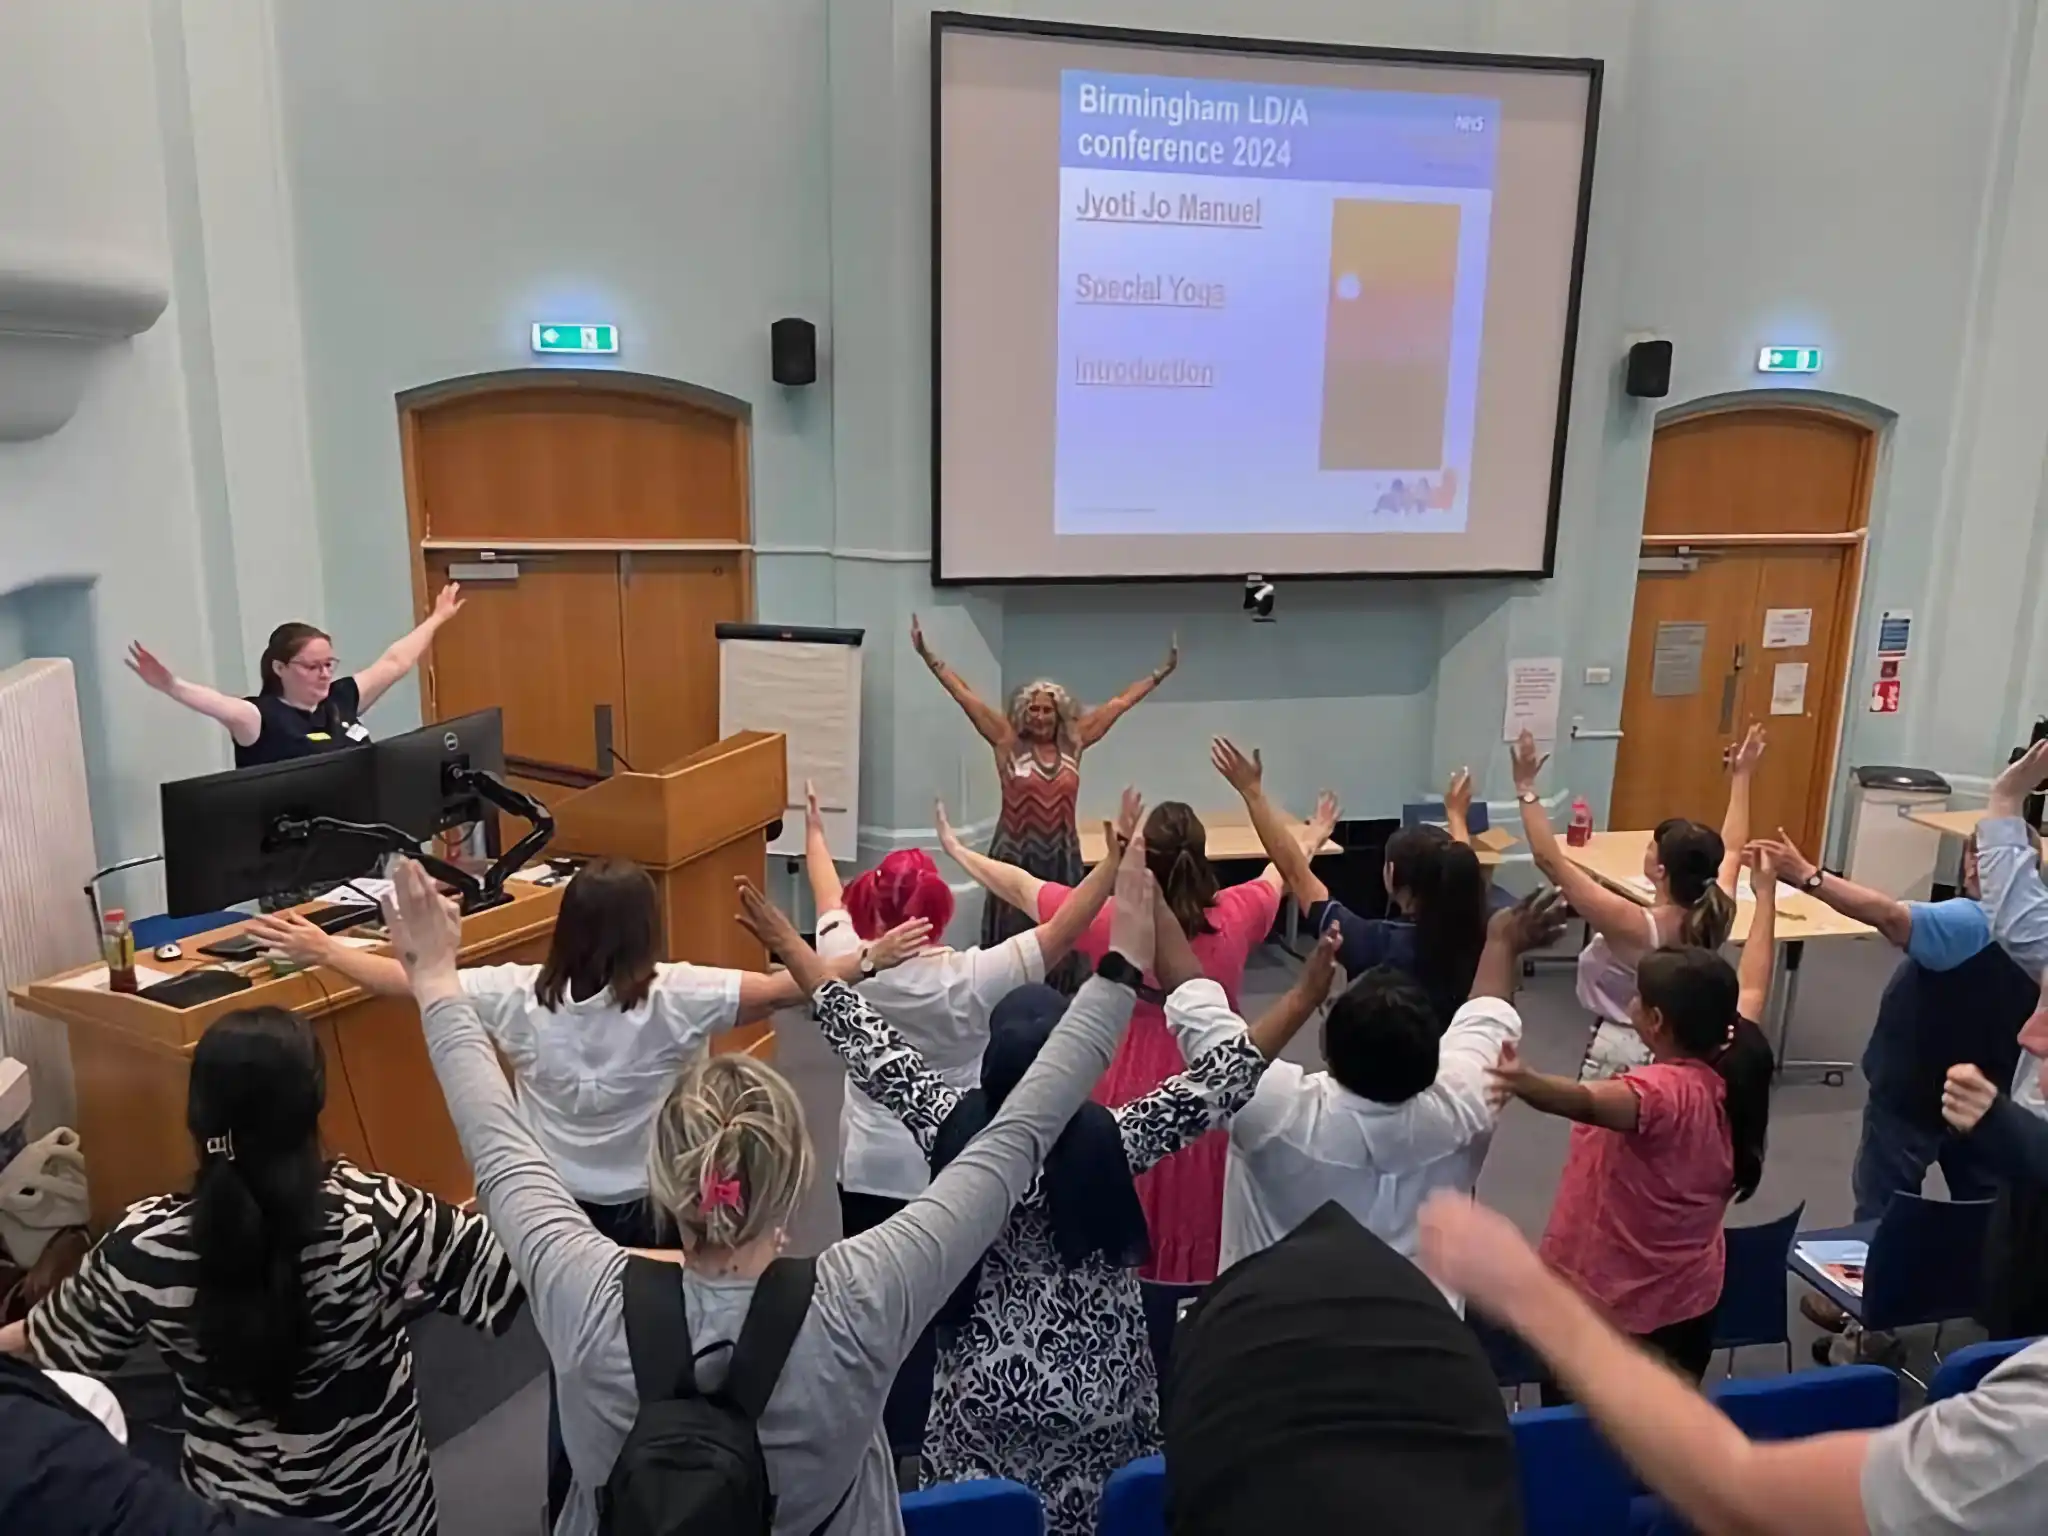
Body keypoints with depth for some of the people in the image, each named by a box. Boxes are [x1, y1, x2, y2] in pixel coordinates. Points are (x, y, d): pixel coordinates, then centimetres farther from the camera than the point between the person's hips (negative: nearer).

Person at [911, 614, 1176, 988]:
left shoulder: (1073, 744, 6)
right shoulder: (1008, 743, -1)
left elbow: (1120, 703, 10)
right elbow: (965, 695, -4)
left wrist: (1162, 671, 15)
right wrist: (928, 656, -6)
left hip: (1062, 860, 3)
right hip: (1016, 859, -3)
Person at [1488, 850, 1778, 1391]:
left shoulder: (1660, 1092, -28)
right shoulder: (1732, 1074, -6)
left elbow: (1589, 1101, -52)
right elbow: (1749, 990, 12)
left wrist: (1527, 1083, -72)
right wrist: (1765, 896, 25)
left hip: (1607, 1308, -7)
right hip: (1690, 1302, 7)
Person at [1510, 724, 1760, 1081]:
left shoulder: (1633, 925, -28)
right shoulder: (1715, 916, -10)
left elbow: (1549, 859, -30)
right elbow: (1732, 850, 11)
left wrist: (1526, 789, -26)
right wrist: (1741, 777, 18)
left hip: (1620, 1051, -7)